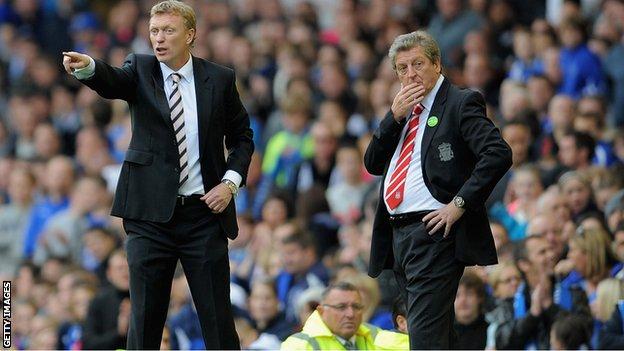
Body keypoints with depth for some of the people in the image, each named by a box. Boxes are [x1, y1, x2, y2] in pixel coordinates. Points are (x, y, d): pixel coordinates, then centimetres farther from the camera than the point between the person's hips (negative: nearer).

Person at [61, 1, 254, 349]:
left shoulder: (219, 79, 4)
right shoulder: (141, 69, 2)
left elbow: (242, 136, 13)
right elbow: (111, 82, -20)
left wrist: (231, 182, -4)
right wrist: (87, 68, -43)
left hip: (204, 213, 0)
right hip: (151, 214, 0)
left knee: (218, 316, 3)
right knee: (145, 317, 2)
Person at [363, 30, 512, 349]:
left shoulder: (460, 104, -4)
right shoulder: (404, 111, 19)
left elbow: (498, 154, -17)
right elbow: (373, 164, 13)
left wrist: (459, 203, -19)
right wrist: (395, 117, 0)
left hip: (434, 232, -8)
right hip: (398, 235, 8)